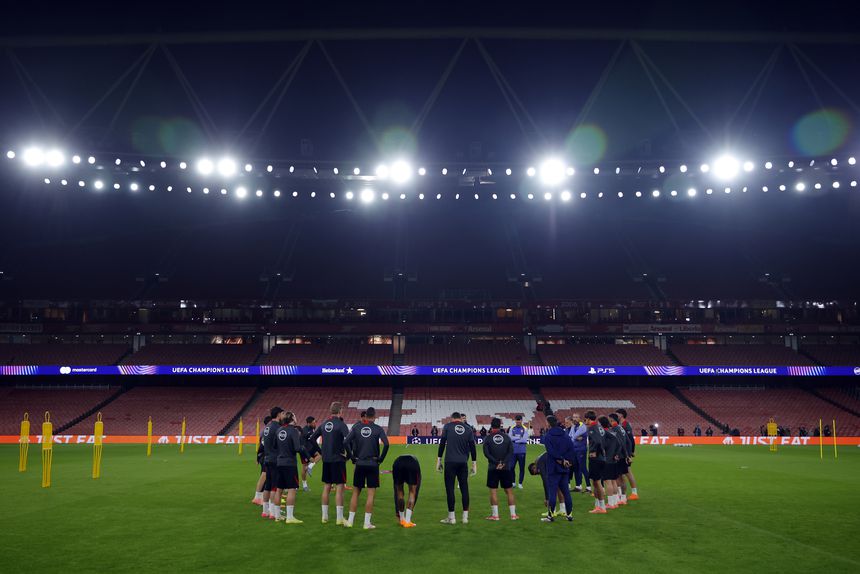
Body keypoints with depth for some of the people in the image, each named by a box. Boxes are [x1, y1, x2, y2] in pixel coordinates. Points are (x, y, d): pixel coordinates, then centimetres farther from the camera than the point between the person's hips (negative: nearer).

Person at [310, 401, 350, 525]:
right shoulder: (341, 424, -12)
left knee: (326, 488, 13)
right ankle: (339, 518, -1)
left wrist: (320, 452, 16)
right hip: (338, 460, -6)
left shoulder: (324, 424, 8)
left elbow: (312, 438, 13)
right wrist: (348, 453, -9)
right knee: (339, 488, -2)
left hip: (326, 460, 6)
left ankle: (324, 516, 19)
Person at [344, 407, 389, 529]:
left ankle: (350, 520, 15)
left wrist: (352, 457, 1)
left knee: (356, 492, 13)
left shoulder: (357, 426, 2)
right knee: (371, 494, 3)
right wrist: (380, 459, -5)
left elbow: (347, 442, -7)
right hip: (373, 464, -2)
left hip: (359, 464, 2)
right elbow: (386, 444, -16)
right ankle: (367, 523, 3)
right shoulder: (378, 429, -4)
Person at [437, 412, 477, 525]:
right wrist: (474, 464, 12)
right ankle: (465, 517, 12)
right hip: (463, 463, 2)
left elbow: (442, 444, -1)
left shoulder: (447, 427, 3)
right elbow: (472, 447, 7)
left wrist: (439, 460, 4)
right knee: (464, 488, 9)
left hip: (450, 462, -2)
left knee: (449, 488, 2)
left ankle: (451, 518, 4)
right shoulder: (468, 429, 9)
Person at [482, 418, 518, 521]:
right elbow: (511, 452, -4)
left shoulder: (488, 438, -1)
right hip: (506, 468, 2)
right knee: (509, 491, 9)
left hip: (493, 468, -2)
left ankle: (495, 515, 2)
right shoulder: (507, 437, 4)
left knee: (493, 491, 3)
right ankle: (513, 514, 9)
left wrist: (497, 462, -11)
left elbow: (486, 453, -10)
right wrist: (504, 463, -10)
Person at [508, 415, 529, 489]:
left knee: (522, 468, 3)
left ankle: (520, 483, 15)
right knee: (511, 467, 2)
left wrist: (515, 439, -8)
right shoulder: (512, 428, 6)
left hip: (522, 452, -1)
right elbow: (510, 438, -5)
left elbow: (525, 440, -11)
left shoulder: (525, 429, -1)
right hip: (513, 451, 2)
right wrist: (519, 437, -11)